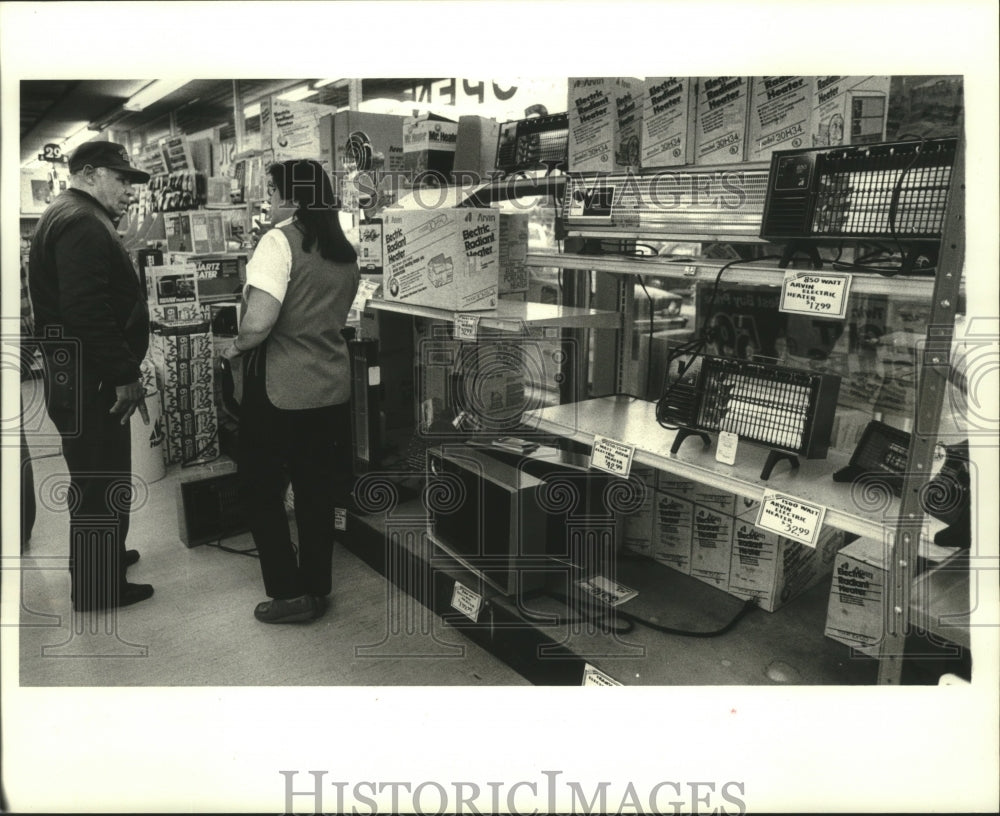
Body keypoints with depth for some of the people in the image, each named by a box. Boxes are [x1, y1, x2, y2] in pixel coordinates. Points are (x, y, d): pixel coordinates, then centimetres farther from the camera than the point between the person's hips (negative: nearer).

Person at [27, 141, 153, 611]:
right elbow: (88, 311, -27)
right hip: (89, 377, -11)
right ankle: (98, 589, 12)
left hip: (79, 374, 11)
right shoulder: (82, 224, -17)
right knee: (99, 480, -1)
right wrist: (125, 375, -25)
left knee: (97, 476, 22)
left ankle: (104, 556, 39)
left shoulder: (68, 217, 18)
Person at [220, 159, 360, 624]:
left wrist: (234, 347, -6)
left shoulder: (280, 240, -15)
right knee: (316, 489, 15)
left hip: (280, 390, -6)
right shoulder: (345, 253, 7)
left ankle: (289, 594, 15)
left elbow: (258, 323, -24)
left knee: (260, 489, 11)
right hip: (332, 388, 7)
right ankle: (317, 589, 26)